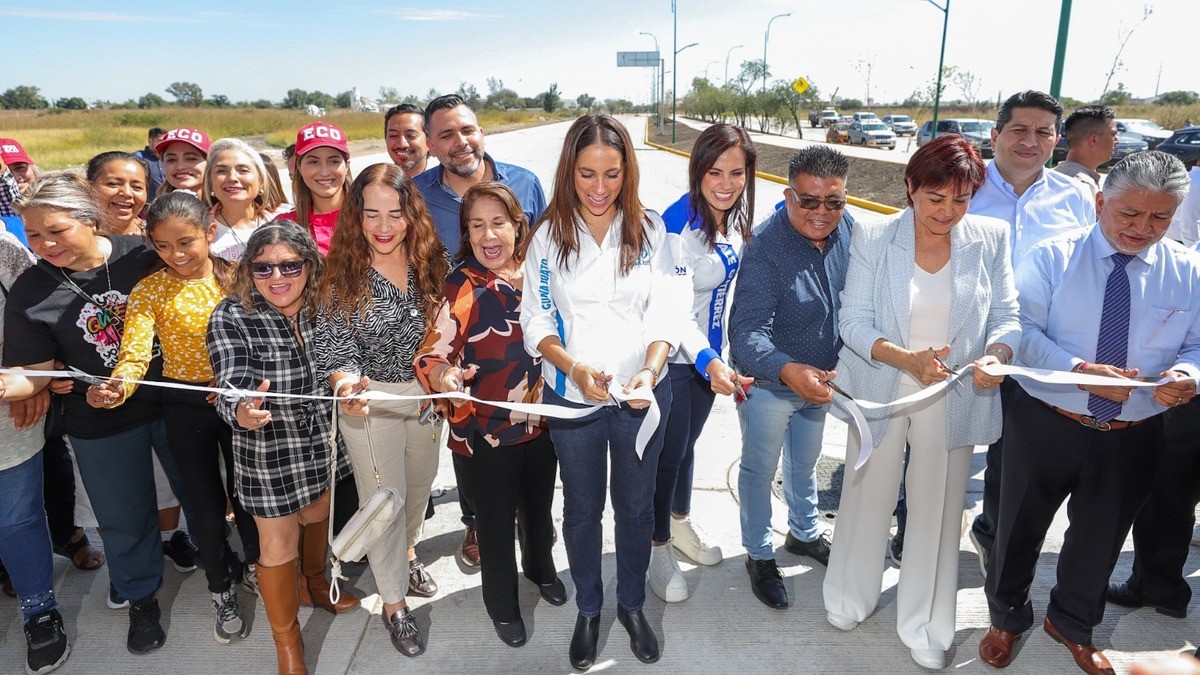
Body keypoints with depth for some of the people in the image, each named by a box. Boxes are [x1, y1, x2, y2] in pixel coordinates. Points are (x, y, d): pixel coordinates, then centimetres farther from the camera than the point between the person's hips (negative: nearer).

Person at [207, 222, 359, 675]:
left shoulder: (318, 307, -8)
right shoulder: (231, 318, -21)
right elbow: (232, 387, -32)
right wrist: (243, 412, -51)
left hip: (322, 441, 4)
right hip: (267, 452, -4)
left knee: (317, 518, 25)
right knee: (278, 546, 8)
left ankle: (313, 585, 55)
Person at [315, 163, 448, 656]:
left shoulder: (430, 261, -5)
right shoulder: (343, 275, -15)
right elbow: (336, 348, -19)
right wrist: (346, 384, -38)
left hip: (426, 391, 4)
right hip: (371, 398, -4)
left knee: (419, 484, 23)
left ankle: (406, 554, 53)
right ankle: (394, 603, 27)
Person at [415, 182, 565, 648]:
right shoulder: (463, 286, -16)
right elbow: (431, 354, -23)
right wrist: (444, 374, -44)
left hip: (540, 420, 5)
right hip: (487, 430, -4)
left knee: (539, 506, 25)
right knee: (497, 520, 12)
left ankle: (541, 568, 55)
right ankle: (502, 604, 39)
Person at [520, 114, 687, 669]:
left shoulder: (649, 229, -4)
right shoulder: (548, 234, -5)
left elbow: (666, 311, -6)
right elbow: (535, 318, -4)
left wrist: (650, 370, -23)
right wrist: (574, 366, -21)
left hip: (642, 393, 1)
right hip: (572, 396, 0)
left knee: (636, 504, 15)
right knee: (582, 507, 15)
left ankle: (632, 604, 40)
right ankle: (588, 609, 38)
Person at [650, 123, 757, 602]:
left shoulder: (735, 217, -3)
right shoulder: (678, 225, -26)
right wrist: (708, 361, -40)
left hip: (710, 354, 7)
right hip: (675, 358, -7)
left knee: (688, 441, 23)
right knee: (669, 451, 8)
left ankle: (681, 522, 46)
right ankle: (659, 546, 30)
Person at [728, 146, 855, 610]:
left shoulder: (847, 228, -12)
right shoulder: (764, 248, -31)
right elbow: (747, 332, -37)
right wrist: (788, 371, -54)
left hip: (819, 376, 6)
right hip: (769, 383, -6)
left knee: (804, 463, 28)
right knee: (759, 470, 16)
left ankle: (805, 533, 53)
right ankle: (759, 555, 38)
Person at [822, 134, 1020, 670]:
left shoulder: (990, 239, -2)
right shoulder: (873, 238, -7)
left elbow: (1007, 319, -1)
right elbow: (854, 321, -10)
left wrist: (996, 355, -24)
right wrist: (906, 358, -26)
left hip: (954, 400, 1)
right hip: (880, 391, -1)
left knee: (937, 510, 13)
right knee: (866, 497, 14)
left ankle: (924, 626, 35)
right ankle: (851, 598, 40)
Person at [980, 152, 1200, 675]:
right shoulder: (1052, 259, -9)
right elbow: (1022, 332, -16)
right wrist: (1083, 371, -29)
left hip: (1133, 437, 3)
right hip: (1045, 425, -3)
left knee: (1100, 536, 21)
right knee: (1019, 528, 13)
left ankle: (1072, 624, 48)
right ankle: (1007, 618, 40)